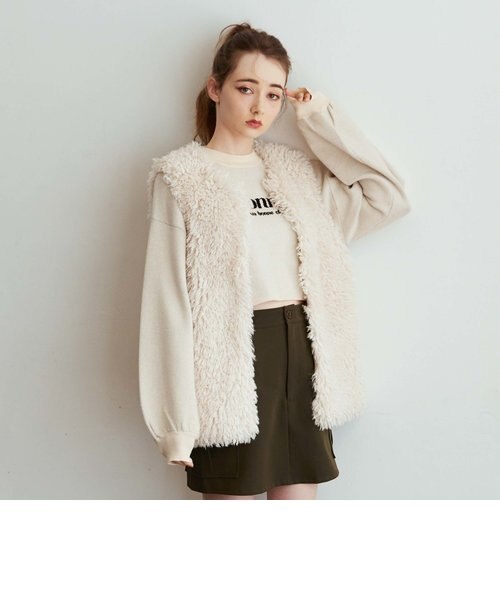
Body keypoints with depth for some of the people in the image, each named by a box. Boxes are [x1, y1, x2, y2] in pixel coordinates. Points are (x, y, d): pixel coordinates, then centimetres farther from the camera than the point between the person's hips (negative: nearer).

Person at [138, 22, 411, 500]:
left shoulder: (295, 171, 13)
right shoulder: (181, 177, -2)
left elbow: (388, 197, 8)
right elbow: (169, 299, -8)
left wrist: (322, 120, 7)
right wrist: (178, 422, -12)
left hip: (301, 352, 5)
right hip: (230, 355, -5)